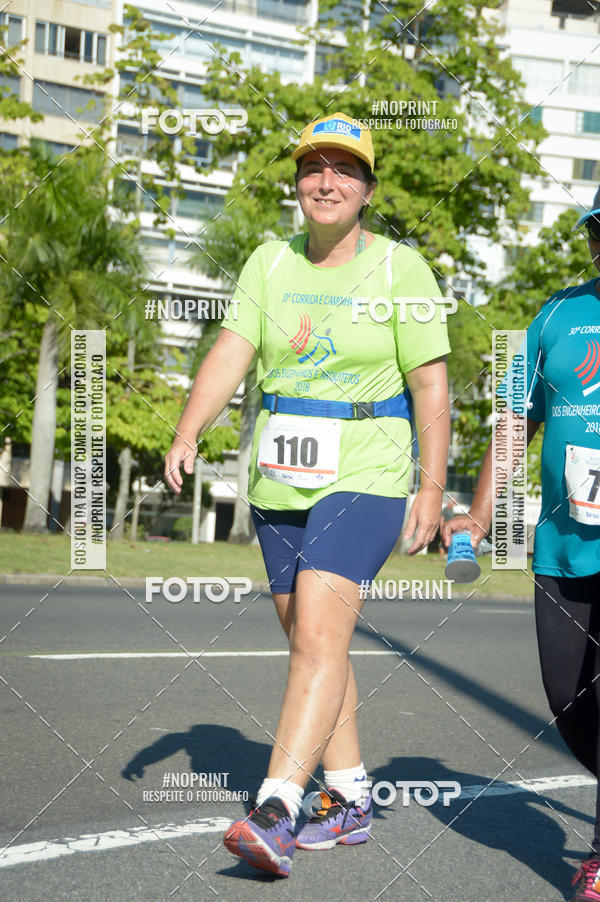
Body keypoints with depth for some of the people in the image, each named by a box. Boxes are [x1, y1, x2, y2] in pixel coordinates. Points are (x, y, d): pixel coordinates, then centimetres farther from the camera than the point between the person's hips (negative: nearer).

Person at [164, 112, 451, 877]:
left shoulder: (400, 268, -4)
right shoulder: (269, 263, 6)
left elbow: (432, 385, -4)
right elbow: (229, 354, -3)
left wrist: (432, 490, -9)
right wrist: (188, 434, -19)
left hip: (364, 479, -5)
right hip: (280, 482, 6)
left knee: (320, 635, -19)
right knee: (310, 644, 11)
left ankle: (275, 813, -21)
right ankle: (349, 802, 25)